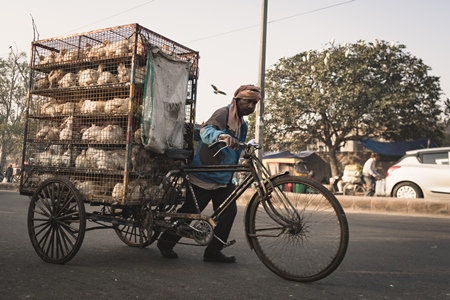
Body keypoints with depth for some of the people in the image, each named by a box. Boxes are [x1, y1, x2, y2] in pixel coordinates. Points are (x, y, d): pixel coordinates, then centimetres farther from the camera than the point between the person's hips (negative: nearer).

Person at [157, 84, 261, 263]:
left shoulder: (242, 125, 13)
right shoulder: (223, 114, -13)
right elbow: (207, 130, -34)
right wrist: (222, 136, -54)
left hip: (224, 179, 8)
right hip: (204, 176, -7)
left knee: (229, 212, -4)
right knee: (188, 212, 1)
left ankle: (213, 251, 8)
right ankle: (165, 243, 20)